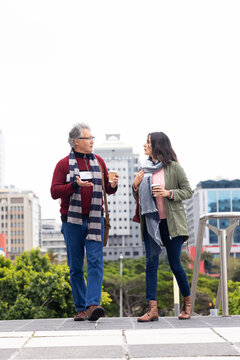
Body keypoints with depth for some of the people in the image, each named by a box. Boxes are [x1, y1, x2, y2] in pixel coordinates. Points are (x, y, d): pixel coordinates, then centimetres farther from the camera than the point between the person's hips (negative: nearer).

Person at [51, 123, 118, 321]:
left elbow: (107, 189, 18)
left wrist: (113, 185, -5)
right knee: (75, 267, 2)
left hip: (95, 219, 2)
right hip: (72, 220, -2)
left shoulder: (98, 161, 13)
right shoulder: (64, 164, 2)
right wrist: (75, 184, -19)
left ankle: (93, 305, -19)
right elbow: (54, 191, -5)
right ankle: (81, 308, 10)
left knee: (95, 262, -12)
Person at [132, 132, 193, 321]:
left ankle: (187, 302, 22)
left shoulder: (173, 167, -3)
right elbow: (139, 198, 19)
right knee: (151, 263, -3)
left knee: (175, 264, 1)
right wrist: (135, 186, -2)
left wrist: (169, 193, -16)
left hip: (171, 222, -4)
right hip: (151, 222, 4)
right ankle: (152, 308, -4)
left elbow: (188, 191, -1)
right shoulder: (145, 169, 12)